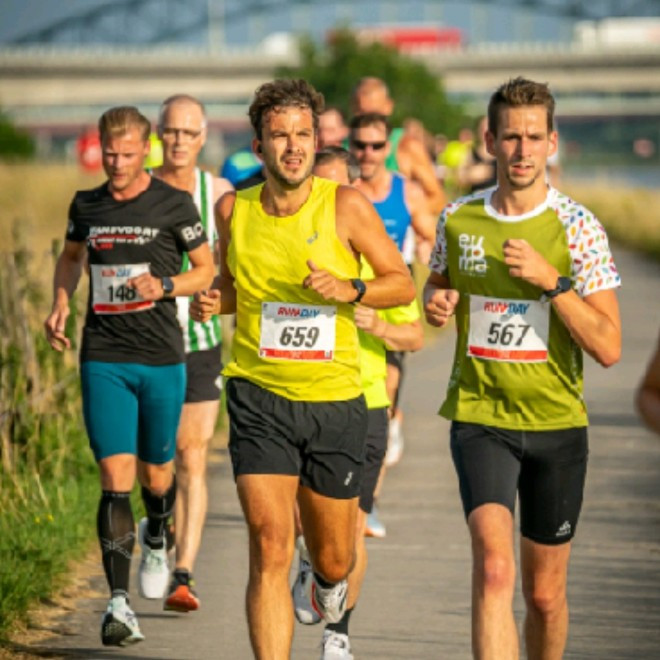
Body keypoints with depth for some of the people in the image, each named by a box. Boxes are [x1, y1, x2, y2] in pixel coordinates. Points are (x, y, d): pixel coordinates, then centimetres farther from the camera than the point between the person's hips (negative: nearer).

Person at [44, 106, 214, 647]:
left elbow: (206, 269, 5)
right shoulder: (86, 206, 6)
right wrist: (61, 303, 8)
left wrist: (164, 287, -13)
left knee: (155, 473, 11)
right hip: (104, 358, 1)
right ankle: (120, 603, -14)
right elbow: (71, 257, 25)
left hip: (162, 358, -1)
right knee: (115, 478, -10)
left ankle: (157, 541, 46)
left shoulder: (173, 204, -3)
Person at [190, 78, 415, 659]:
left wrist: (349, 290, -21)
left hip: (335, 400, 0)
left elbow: (403, 283, -1)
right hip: (259, 398, 0)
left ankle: (329, 581, 52)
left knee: (332, 558, 13)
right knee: (270, 549, -16)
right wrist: (213, 301, -4)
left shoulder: (346, 205, -7)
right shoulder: (233, 209, 1)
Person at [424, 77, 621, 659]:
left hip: (557, 422, 0)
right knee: (494, 567, -21)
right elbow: (437, 285, 23)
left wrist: (551, 280, -21)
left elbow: (608, 348, -11)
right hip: (480, 418, 0)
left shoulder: (578, 228, -6)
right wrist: (435, 301, 0)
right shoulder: (458, 219, 1)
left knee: (544, 594, 10)